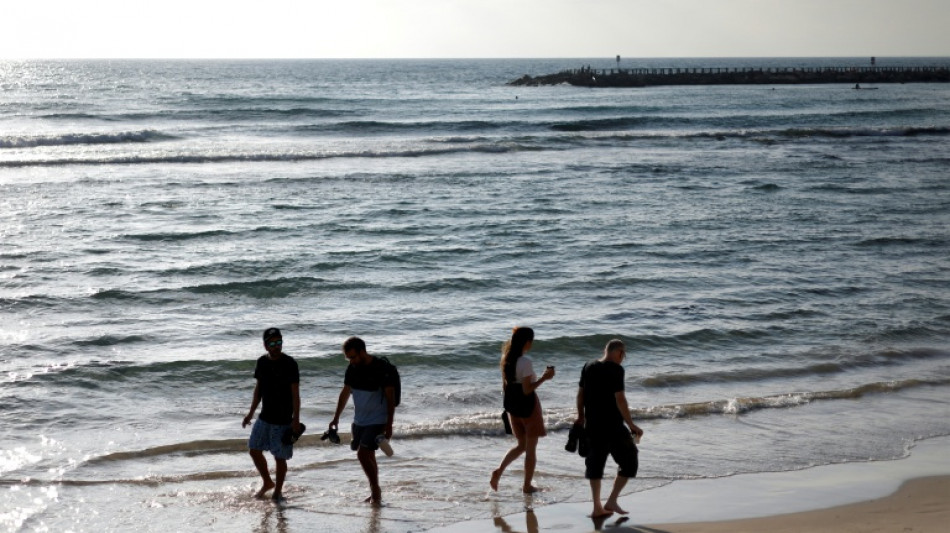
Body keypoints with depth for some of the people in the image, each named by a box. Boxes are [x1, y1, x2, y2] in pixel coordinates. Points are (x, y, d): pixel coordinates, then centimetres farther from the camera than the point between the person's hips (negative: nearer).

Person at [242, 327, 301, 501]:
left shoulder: (289, 364, -14)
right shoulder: (262, 362, 4)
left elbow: (295, 393, -15)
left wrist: (296, 419, -19)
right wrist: (251, 412, 15)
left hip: (283, 420, -6)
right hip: (265, 417, 6)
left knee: (280, 457, 0)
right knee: (254, 449, 11)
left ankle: (278, 491, 17)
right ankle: (267, 482, 30)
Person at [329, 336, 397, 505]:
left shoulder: (381, 369, -17)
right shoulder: (353, 369, 1)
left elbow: (391, 398, -14)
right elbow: (345, 393, 14)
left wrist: (389, 426, -16)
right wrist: (336, 417, 13)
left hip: (377, 421, -7)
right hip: (359, 420, 7)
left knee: (363, 454, -15)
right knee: (368, 456, 11)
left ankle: (376, 492, -3)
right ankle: (375, 493, 21)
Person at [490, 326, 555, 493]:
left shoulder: (506, 359, 3)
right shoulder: (525, 361, -20)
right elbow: (527, 390, -21)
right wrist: (543, 378, -16)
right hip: (527, 405, -7)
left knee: (522, 445, 20)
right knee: (531, 448, 7)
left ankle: (499, 471, 3)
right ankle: (527, 486, 13)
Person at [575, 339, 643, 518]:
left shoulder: (588, 368, 6)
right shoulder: (615, 370, -13)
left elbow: (580, 394, 13)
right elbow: (619, 399, -18)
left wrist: (581, 416, 27)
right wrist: (631, 425, -14)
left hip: (592, 425, 7)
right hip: (612, 426, -7)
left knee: (595, 463, 14)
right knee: (629, 462, 8)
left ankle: (597, 508, 15)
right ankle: (612, 501, 3)